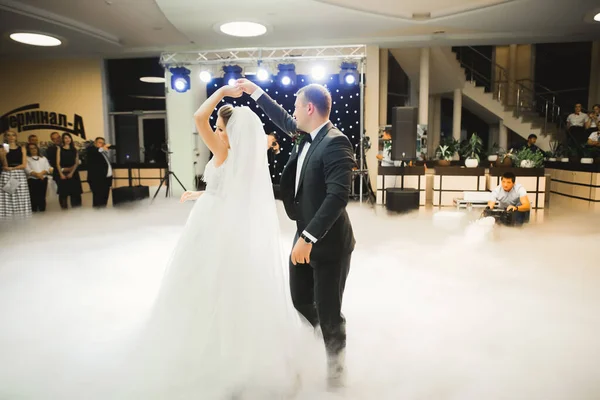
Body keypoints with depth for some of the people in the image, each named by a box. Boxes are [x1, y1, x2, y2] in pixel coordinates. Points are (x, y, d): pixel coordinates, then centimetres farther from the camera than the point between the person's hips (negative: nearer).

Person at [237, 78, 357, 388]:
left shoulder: (335, 142, -20)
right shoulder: (307, 135, 7)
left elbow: (337, 196, -28)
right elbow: (284, 121, 27)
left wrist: (308, 237, -29)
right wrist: (255, 91, 28)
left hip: (328, 242, -9)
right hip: (305, 236, 9)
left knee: (328, 312, 6)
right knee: (300, 303, 19)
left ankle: (335, 368, 31)